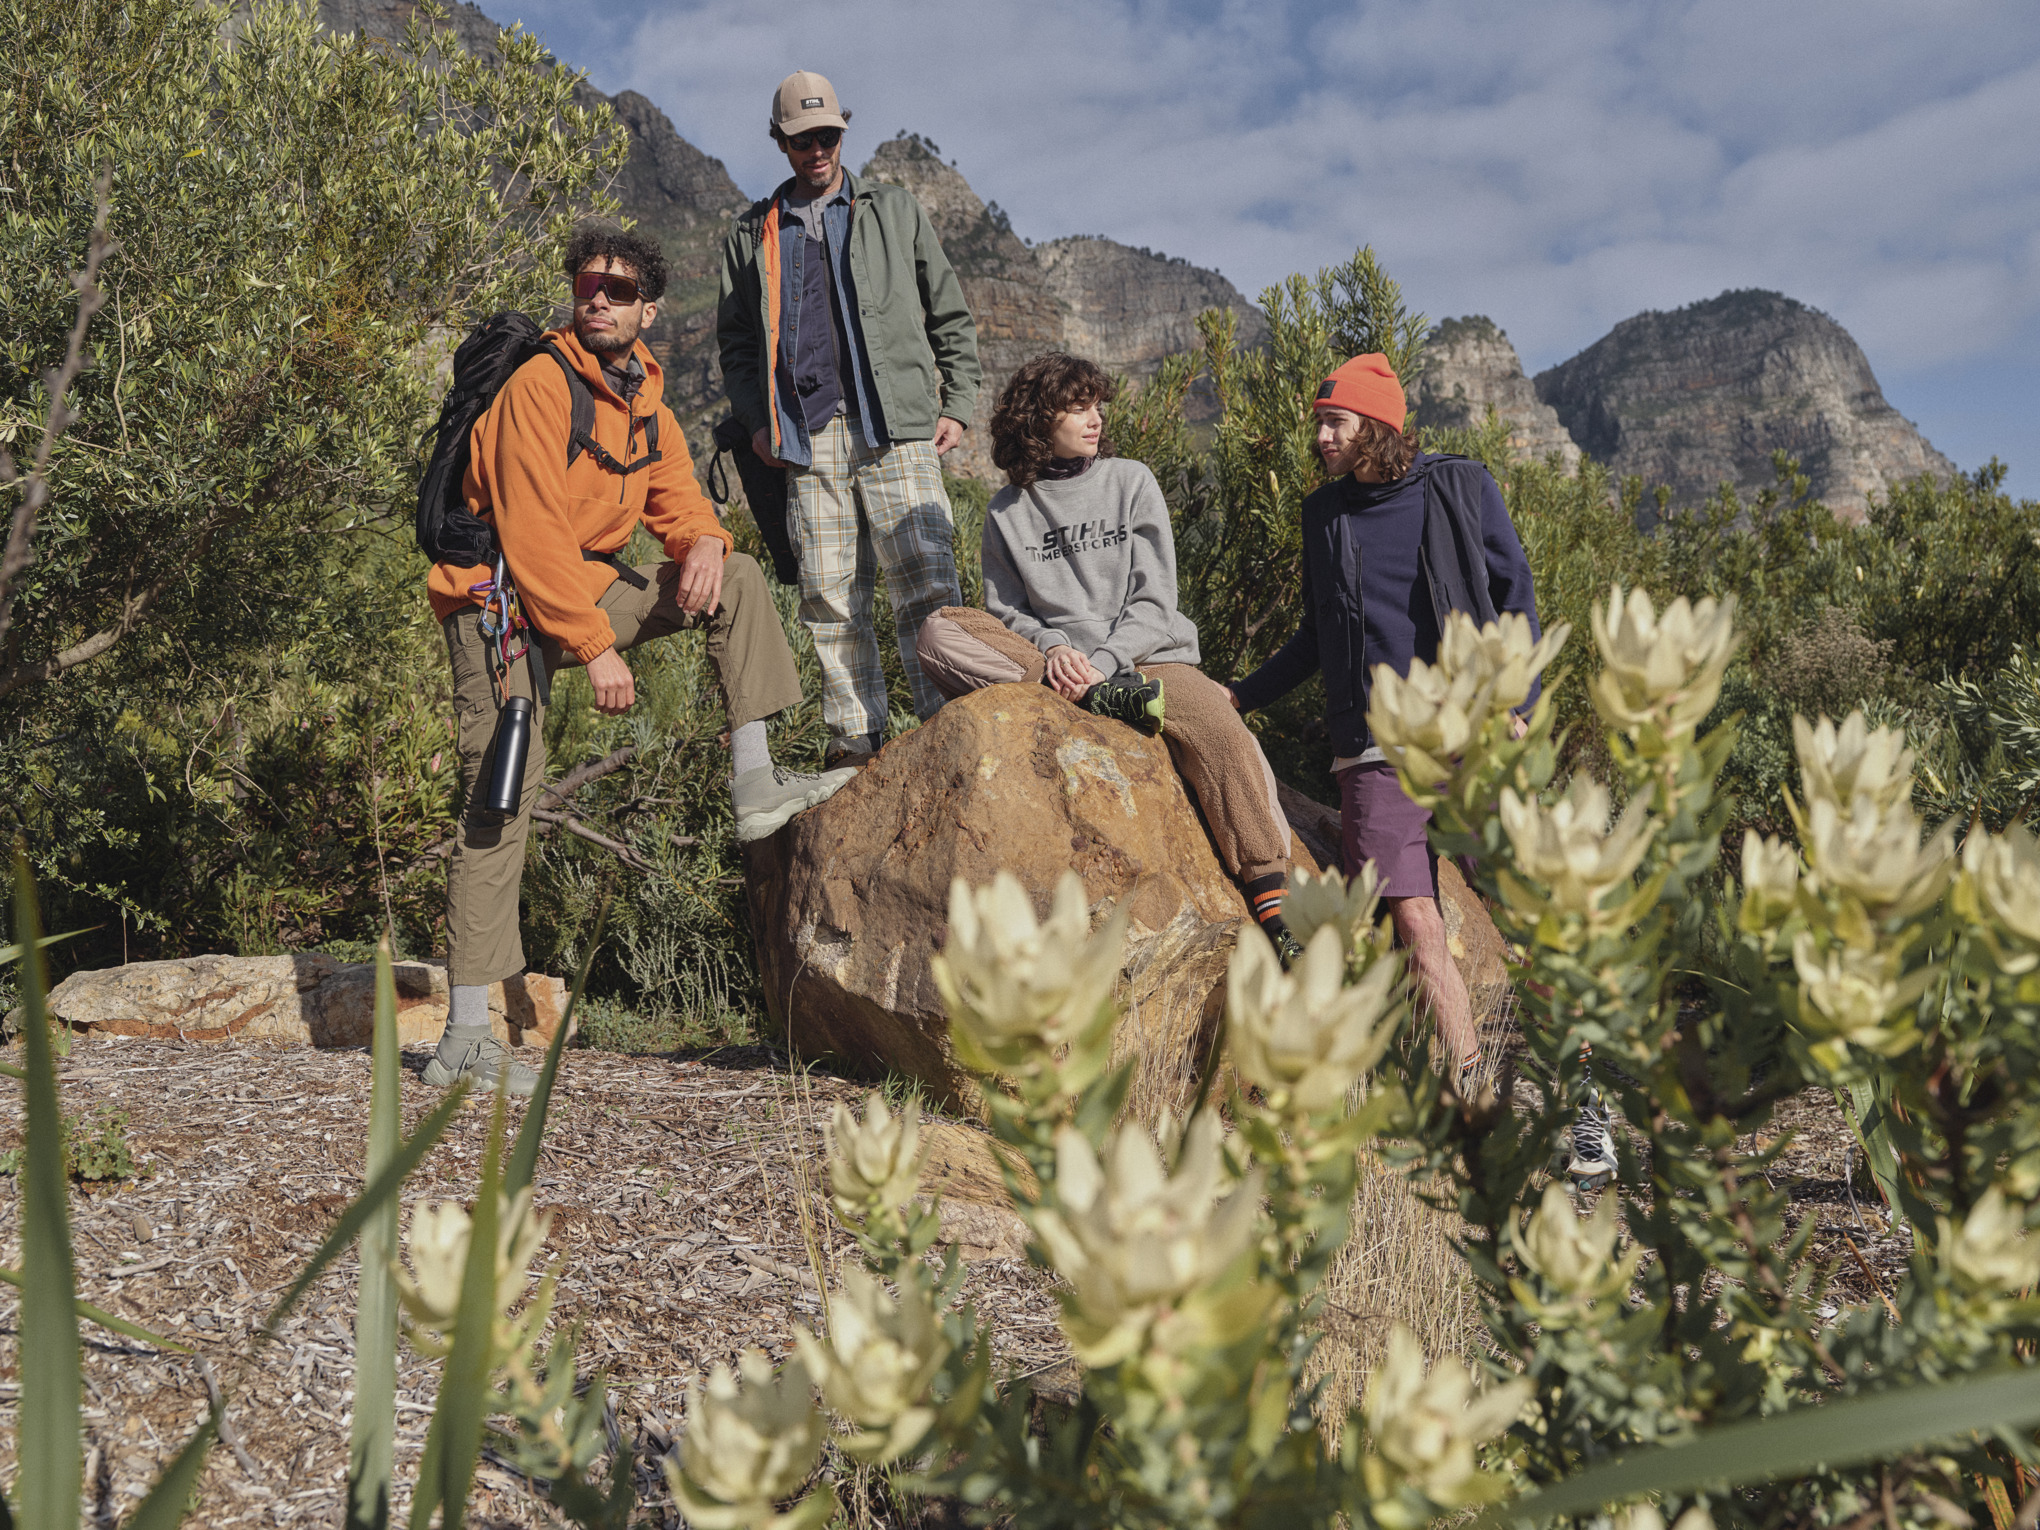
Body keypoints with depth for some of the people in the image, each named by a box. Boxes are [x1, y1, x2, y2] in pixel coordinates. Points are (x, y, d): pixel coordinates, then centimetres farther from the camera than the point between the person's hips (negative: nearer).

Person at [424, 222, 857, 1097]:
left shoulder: (642, 396, 7)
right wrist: (596, 647, -24)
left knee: (734, 579, -1)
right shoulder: (539, 386, -17)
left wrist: (703, 539, -14)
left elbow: (676, 498, 11)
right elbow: (531, 536, -23)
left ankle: (753, 784, -3)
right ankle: (464, 1041, -8)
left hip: (585, 586, 8)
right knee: (502, 800, -12)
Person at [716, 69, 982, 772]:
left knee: (926, 582, -11)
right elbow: (735, 338, 20)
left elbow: (950, 315, 14)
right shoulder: (753, 233, 19)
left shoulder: (896, 210, 16)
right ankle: (856, 739, 7)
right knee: (831, 597, 0)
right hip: (808, 439, 2)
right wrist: (755, 418, 5)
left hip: (897, 430, -2)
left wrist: (957, 404, 4)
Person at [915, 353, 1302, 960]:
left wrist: (1102, 660, -17)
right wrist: (1051, 649, -13)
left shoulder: (1132, 483, 6)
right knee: (939, 634, -23)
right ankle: (1101, 700, -31)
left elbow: (1154, 602, 0)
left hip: (1145, 656, -1)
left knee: (1223, 732, -32)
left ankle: (1270, 900, -30)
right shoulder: (1008, 509, 10)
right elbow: (1007, 609, 9)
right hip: (1043, 660, 2)